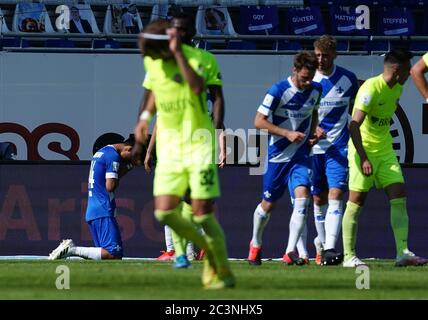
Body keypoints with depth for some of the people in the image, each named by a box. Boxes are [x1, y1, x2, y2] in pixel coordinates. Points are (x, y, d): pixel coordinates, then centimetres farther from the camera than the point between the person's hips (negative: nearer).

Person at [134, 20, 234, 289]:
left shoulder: (194, 57, -15)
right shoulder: (152, 62, 3)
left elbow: (198, 88, -37)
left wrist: (178, 53, -35)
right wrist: (146, 117, 15)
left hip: (199, 144, -5)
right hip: (168, 147, 5)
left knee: (202, 214, -8)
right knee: (164, 212, -7)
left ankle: (223, 274, 10)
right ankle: (208, 250, 18)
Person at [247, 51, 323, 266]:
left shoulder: (316, 90, 1)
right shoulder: (278, 91, -15)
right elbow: (259, 121, -14)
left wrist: (313, 132, 2)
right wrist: (287, 133, -22)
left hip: (301, 156, 3)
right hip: (277, 155, -3)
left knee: (302, 197, -19)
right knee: (268, 204, 9)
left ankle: (291, 251, -20)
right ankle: (255, 245, 35)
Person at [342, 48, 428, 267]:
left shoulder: (397, 88, 5)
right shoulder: (371, 89, -20)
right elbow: (354, 126, -27)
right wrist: (364, 158, -32)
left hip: (385, 150, 7)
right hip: (363, 150, -7)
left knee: (399, 197, -4)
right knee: (356, 202, -3)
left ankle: (402, 253, -6)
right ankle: (349, 256, 3)